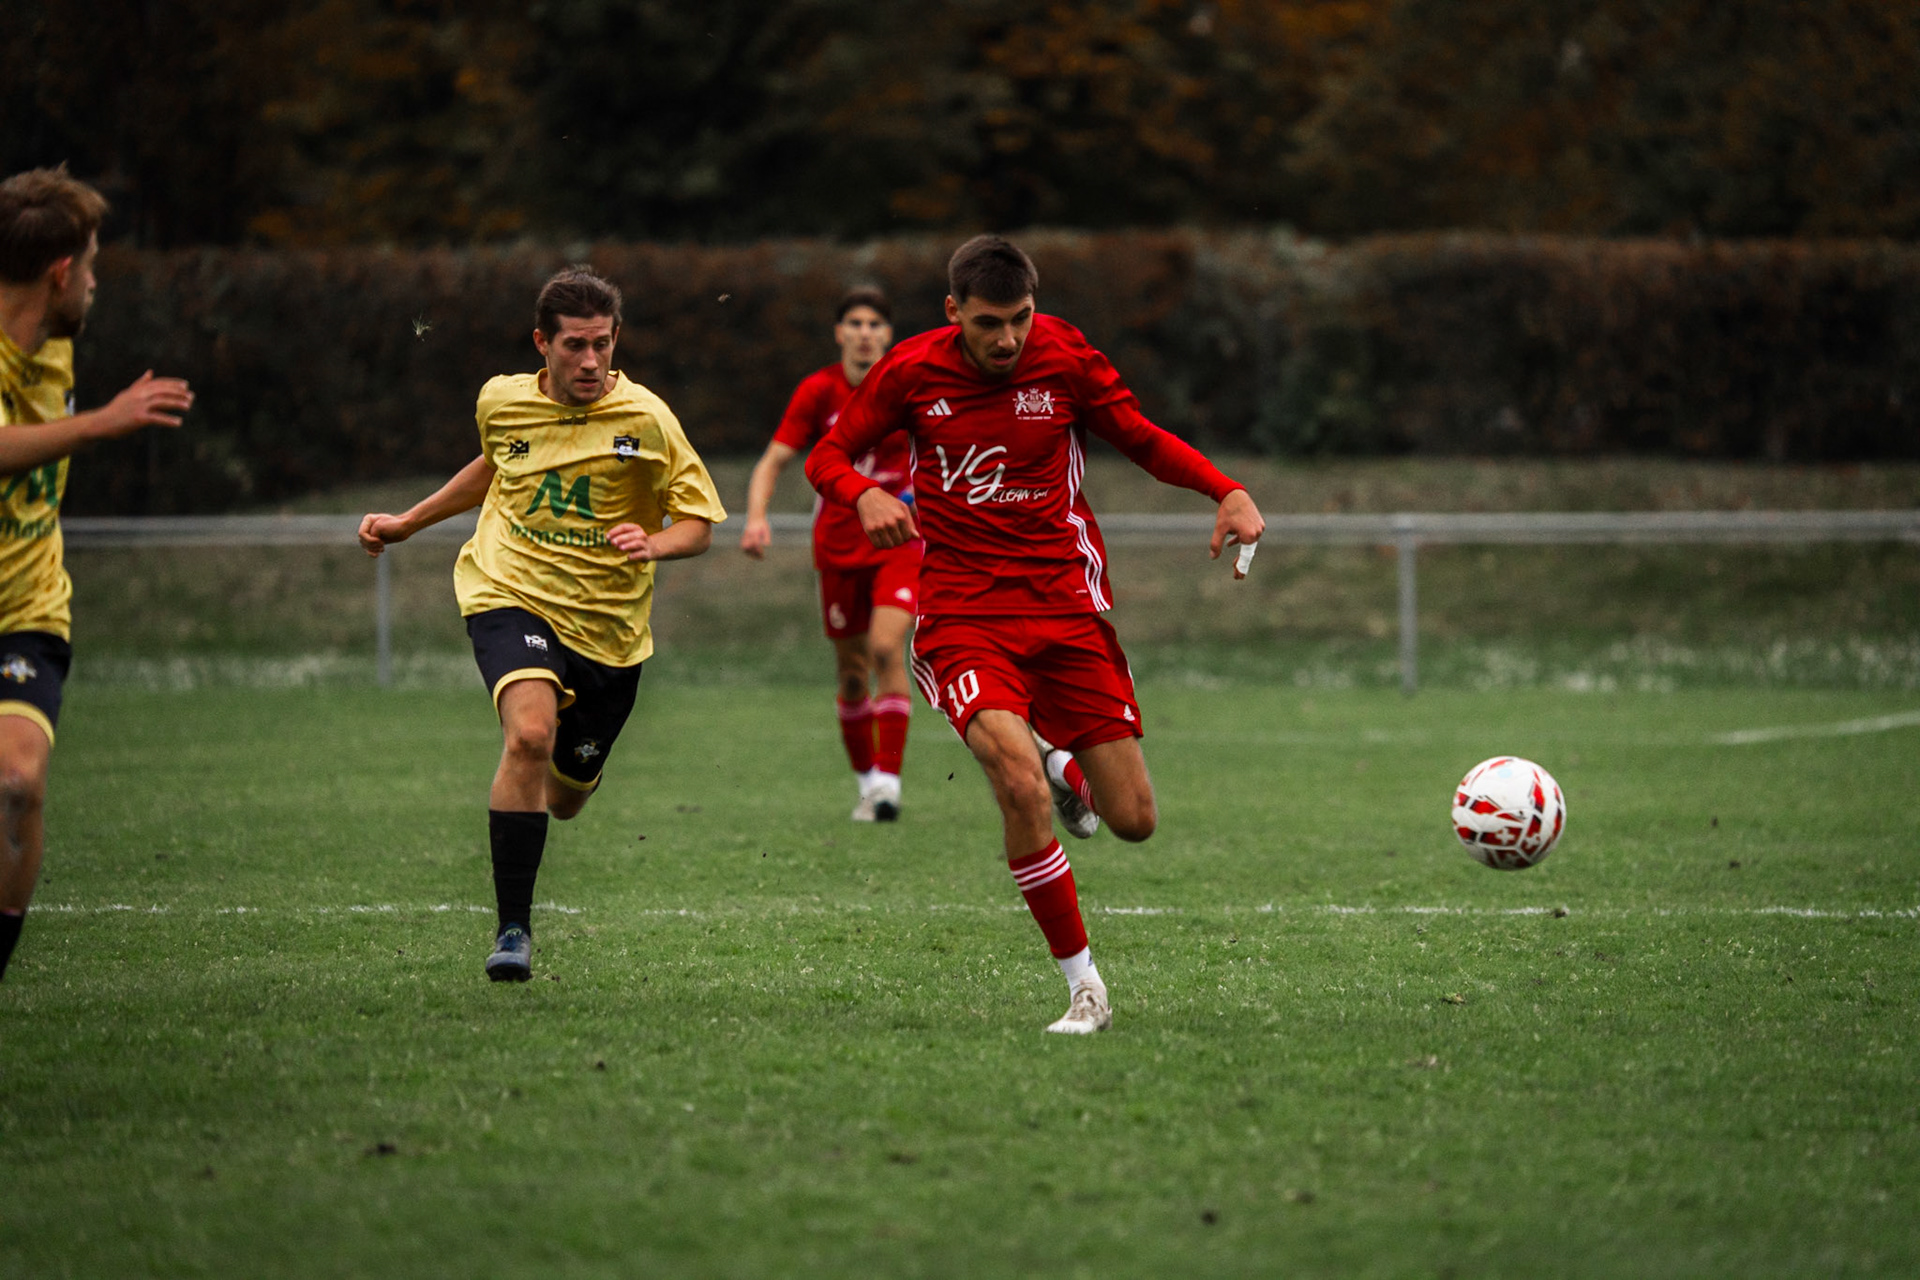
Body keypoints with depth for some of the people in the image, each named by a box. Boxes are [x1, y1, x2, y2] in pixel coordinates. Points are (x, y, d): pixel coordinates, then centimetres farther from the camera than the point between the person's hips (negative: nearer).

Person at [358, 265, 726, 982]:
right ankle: (512, 930, -23)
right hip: (510, 595, -1)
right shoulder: (500, 402, 0)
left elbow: (699, 523, -3)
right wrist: (409, 522, 26)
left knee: (566, 796, 12)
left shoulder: (645, 418, -8)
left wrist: (654, 543, -24)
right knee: (531, 733, -29)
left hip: (607, 625, 1)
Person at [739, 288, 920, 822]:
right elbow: (773, 460, -7)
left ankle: (889, 780, -20)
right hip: (839, 543, 2)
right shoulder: (818, 390, -5)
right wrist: (757, 516, -23)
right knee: (851, 672, 6)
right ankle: (867, 781, 22)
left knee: (886, 647, -21)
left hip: (898, 538, -1)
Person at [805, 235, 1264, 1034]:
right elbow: (827, 456, 6)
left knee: (1134, 820, 0)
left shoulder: (1066, 358, -2)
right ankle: (1084, 989, -15)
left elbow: (1145, 441, 10)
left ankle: (1060, 763, 37)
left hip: (1065, 604, 2)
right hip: (962, 615, -2)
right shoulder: (913, 371, -4)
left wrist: (1229, 493, -7)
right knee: (1021, 788, -27)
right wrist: (865, 495, -17)